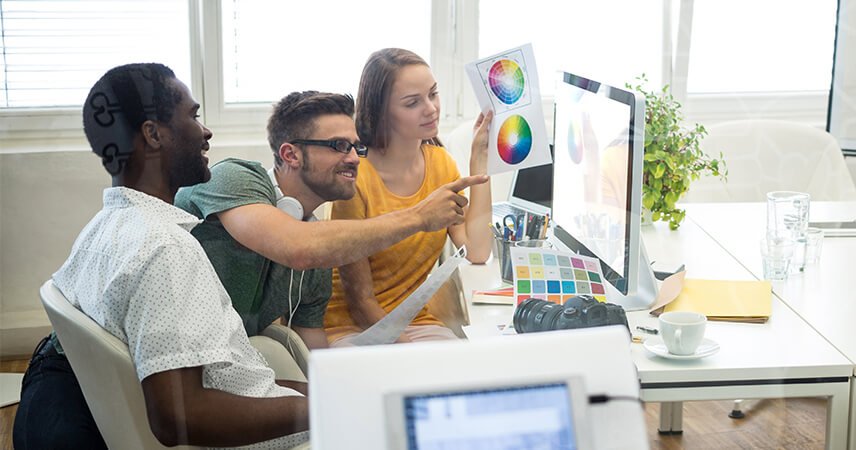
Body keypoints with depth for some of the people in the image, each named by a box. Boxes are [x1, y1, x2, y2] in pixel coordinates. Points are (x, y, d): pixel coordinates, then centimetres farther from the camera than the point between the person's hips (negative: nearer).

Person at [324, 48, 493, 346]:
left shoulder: (441, 163, 5)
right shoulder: (356, 179, -17)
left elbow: (476, 252, -10)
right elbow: (360, 301, -13)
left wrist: (479, 157, -6)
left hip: (418, 322, 5)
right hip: (352, 329, -5)